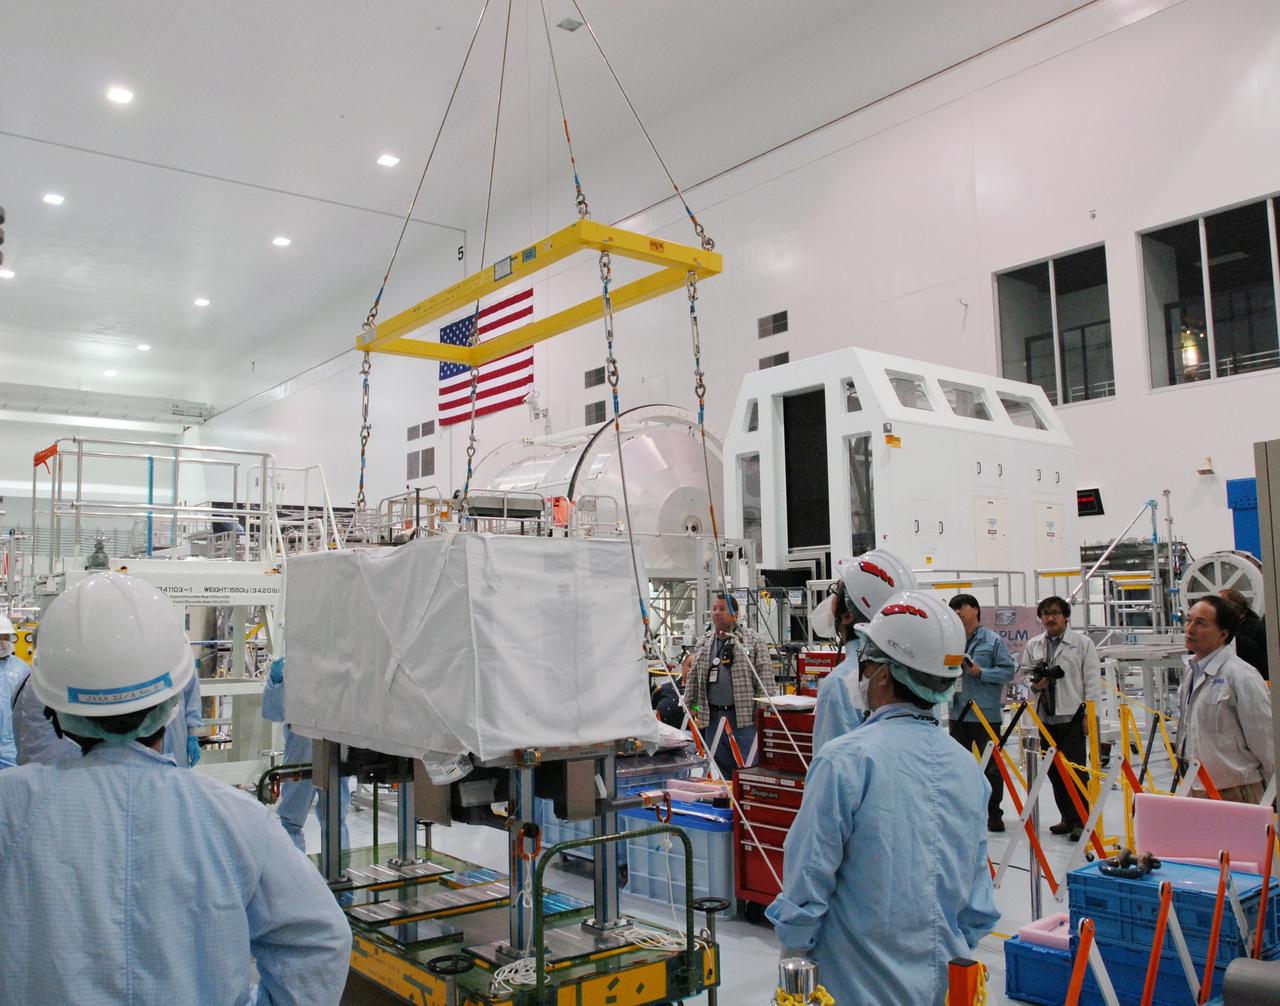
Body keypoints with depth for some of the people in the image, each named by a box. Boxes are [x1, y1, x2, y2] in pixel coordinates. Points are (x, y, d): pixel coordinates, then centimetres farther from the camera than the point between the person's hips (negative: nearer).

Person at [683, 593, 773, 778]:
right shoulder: (703, 643, 14)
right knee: (719, 766, 11)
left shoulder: (753, 640, 0)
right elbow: (692, 677, 16)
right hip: (713, 717, 5)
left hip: (744, 716, -5)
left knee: (747, 766, -4)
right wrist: (688, 706, 10)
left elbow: (765, 673, -5)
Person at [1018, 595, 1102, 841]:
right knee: (1054, 771, 9)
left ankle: (1080, 821, 0)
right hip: (1045, 717, 4)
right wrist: (1034, 683, -5)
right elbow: (1023, 672, 18)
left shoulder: (1083, 643, 2)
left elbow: (1092, 681, -1)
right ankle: (1067, 818, 20)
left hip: (1072, 716, -4)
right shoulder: (1032, 645, 13)